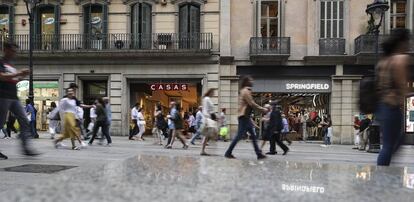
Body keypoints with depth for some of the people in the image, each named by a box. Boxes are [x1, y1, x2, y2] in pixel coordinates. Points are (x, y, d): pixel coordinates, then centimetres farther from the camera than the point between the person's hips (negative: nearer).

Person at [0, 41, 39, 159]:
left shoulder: (11, 65, 21)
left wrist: (22, 77, 10)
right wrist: (19, 73, -17)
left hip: (14, 98, 8)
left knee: (25, 121, -2)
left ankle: (26, 147, -5)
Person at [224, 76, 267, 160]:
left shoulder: (245, 91, 19)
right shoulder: (246, 91, -12)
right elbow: (252, 104, -16)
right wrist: (262, 109, -7)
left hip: (246, 117, 11)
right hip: (244, 116, -11)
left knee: (253, 135, 9)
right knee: (239, 135, -7)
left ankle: (259, 154, 11)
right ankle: (228, 153, 0)